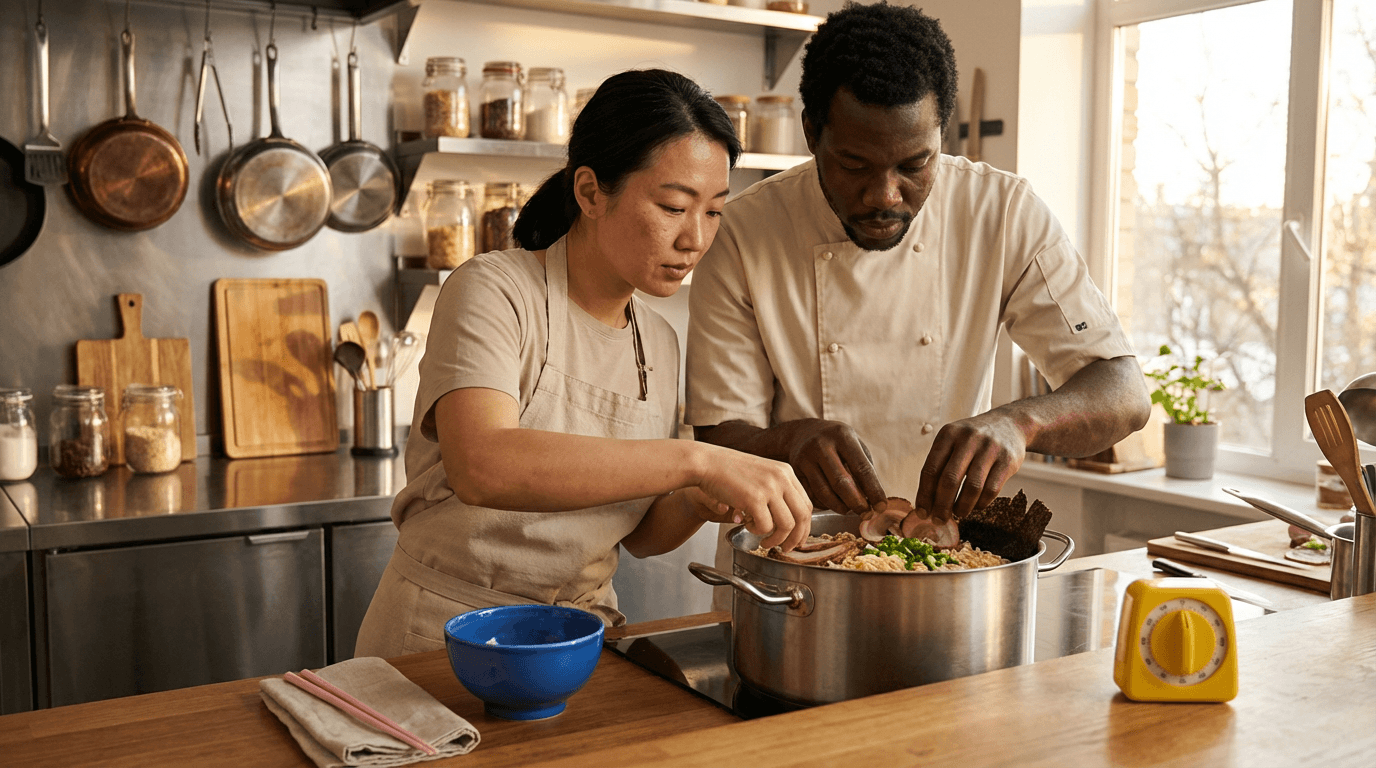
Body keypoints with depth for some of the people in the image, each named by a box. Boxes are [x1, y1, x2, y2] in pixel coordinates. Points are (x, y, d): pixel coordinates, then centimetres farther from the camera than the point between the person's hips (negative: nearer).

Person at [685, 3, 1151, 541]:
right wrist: (789, 443, -32)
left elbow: (1125, 395, -11)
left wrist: (1017, 422, -32)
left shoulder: (1005, 214, -8)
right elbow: (718, 439, -9)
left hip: (945, 548, 1)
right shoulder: (743, 235, -12)